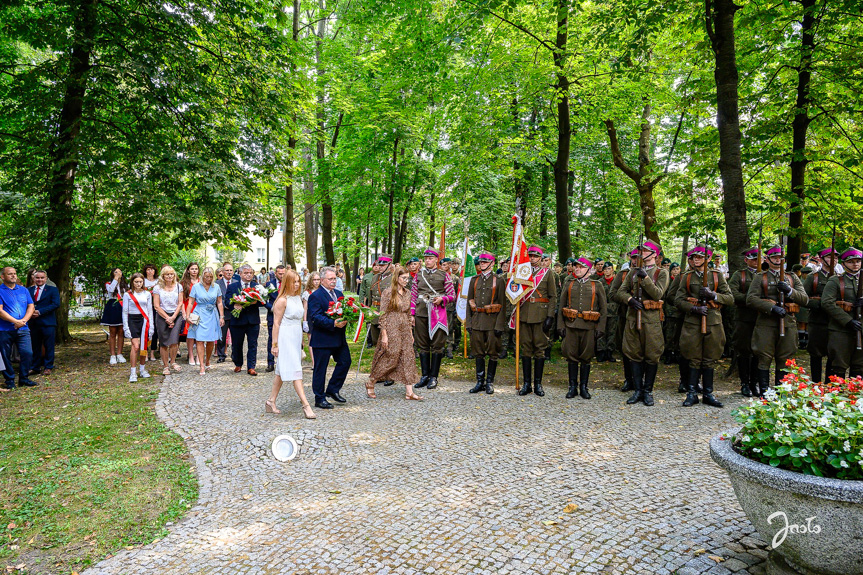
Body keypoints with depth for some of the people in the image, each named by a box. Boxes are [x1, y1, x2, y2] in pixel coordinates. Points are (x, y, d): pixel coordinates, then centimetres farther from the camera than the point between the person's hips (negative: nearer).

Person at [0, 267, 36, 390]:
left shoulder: (23, 290, 13)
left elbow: (31, 307, 9)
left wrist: (23, 320, -7)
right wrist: (15, 321, -15)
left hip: (23, 329, 3)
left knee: (27, 353, -4)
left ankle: (24, 378, 10)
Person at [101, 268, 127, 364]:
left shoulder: (124, 285, 13)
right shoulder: (109, 284, 3)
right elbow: (111, 290, -19)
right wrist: (116, 278, -13)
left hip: (122, 309, 3)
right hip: (112, 309, -3)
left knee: (121, 333, 4)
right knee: (112, 333, 0)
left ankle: (119, 354, 11)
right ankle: (113, 355, 4)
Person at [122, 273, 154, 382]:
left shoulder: (147, 294, 10)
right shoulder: (127, 295, 4)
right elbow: (125, 311, 4)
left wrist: (151, 325, 6)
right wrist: (126, 327, -3)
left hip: (144, 320, 3)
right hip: (132, 320, -3)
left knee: (143, 346, 5)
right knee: (135, 346, -14)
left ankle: (142, 369, 21)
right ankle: (133, 372, -9)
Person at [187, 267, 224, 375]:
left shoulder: (216, 287, 7)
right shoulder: (196, 287, 1)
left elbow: (219, 303, 10)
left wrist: (221, 317, 5)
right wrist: (188, 316, -5)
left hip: (212, 316, 2)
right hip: (200, 316, -2)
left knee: (211, 341, 5)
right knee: (200, 340, -8)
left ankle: (207, 362, 24)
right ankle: (201, 366, -7)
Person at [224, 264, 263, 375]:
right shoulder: (232, 287, 5)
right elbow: (227, 301, -4)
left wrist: (255, 302, -23)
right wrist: (234, 306, -25)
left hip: (253, 320, 0)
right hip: (237, 320, 0)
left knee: (253, 345, 1)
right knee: (236, 345, 11)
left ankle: (251, 367, 8)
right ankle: (238, 365, 29)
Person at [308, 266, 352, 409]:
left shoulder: (339, 294, 13)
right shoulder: (315, 296, -11)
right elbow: (315, 317, -20)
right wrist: (333, 324, -29)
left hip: (339, 338, 8)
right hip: (322, 339, -7)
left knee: (345, 361, 7)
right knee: (320, 369, 3)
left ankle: (332, 390, 23)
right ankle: (319, 399, 14)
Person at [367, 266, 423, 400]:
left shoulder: (407, 293, 10)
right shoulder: (388, 292, -9)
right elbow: (382, 315, -10)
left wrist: (411, 333, 14)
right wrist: (384, 335, -14)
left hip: (405, 329, 7)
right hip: (391, 329, -6)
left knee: (408, 358, 2)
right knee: (391, 358, -3)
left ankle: (409, 392, 5)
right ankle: (370, 383, 17)